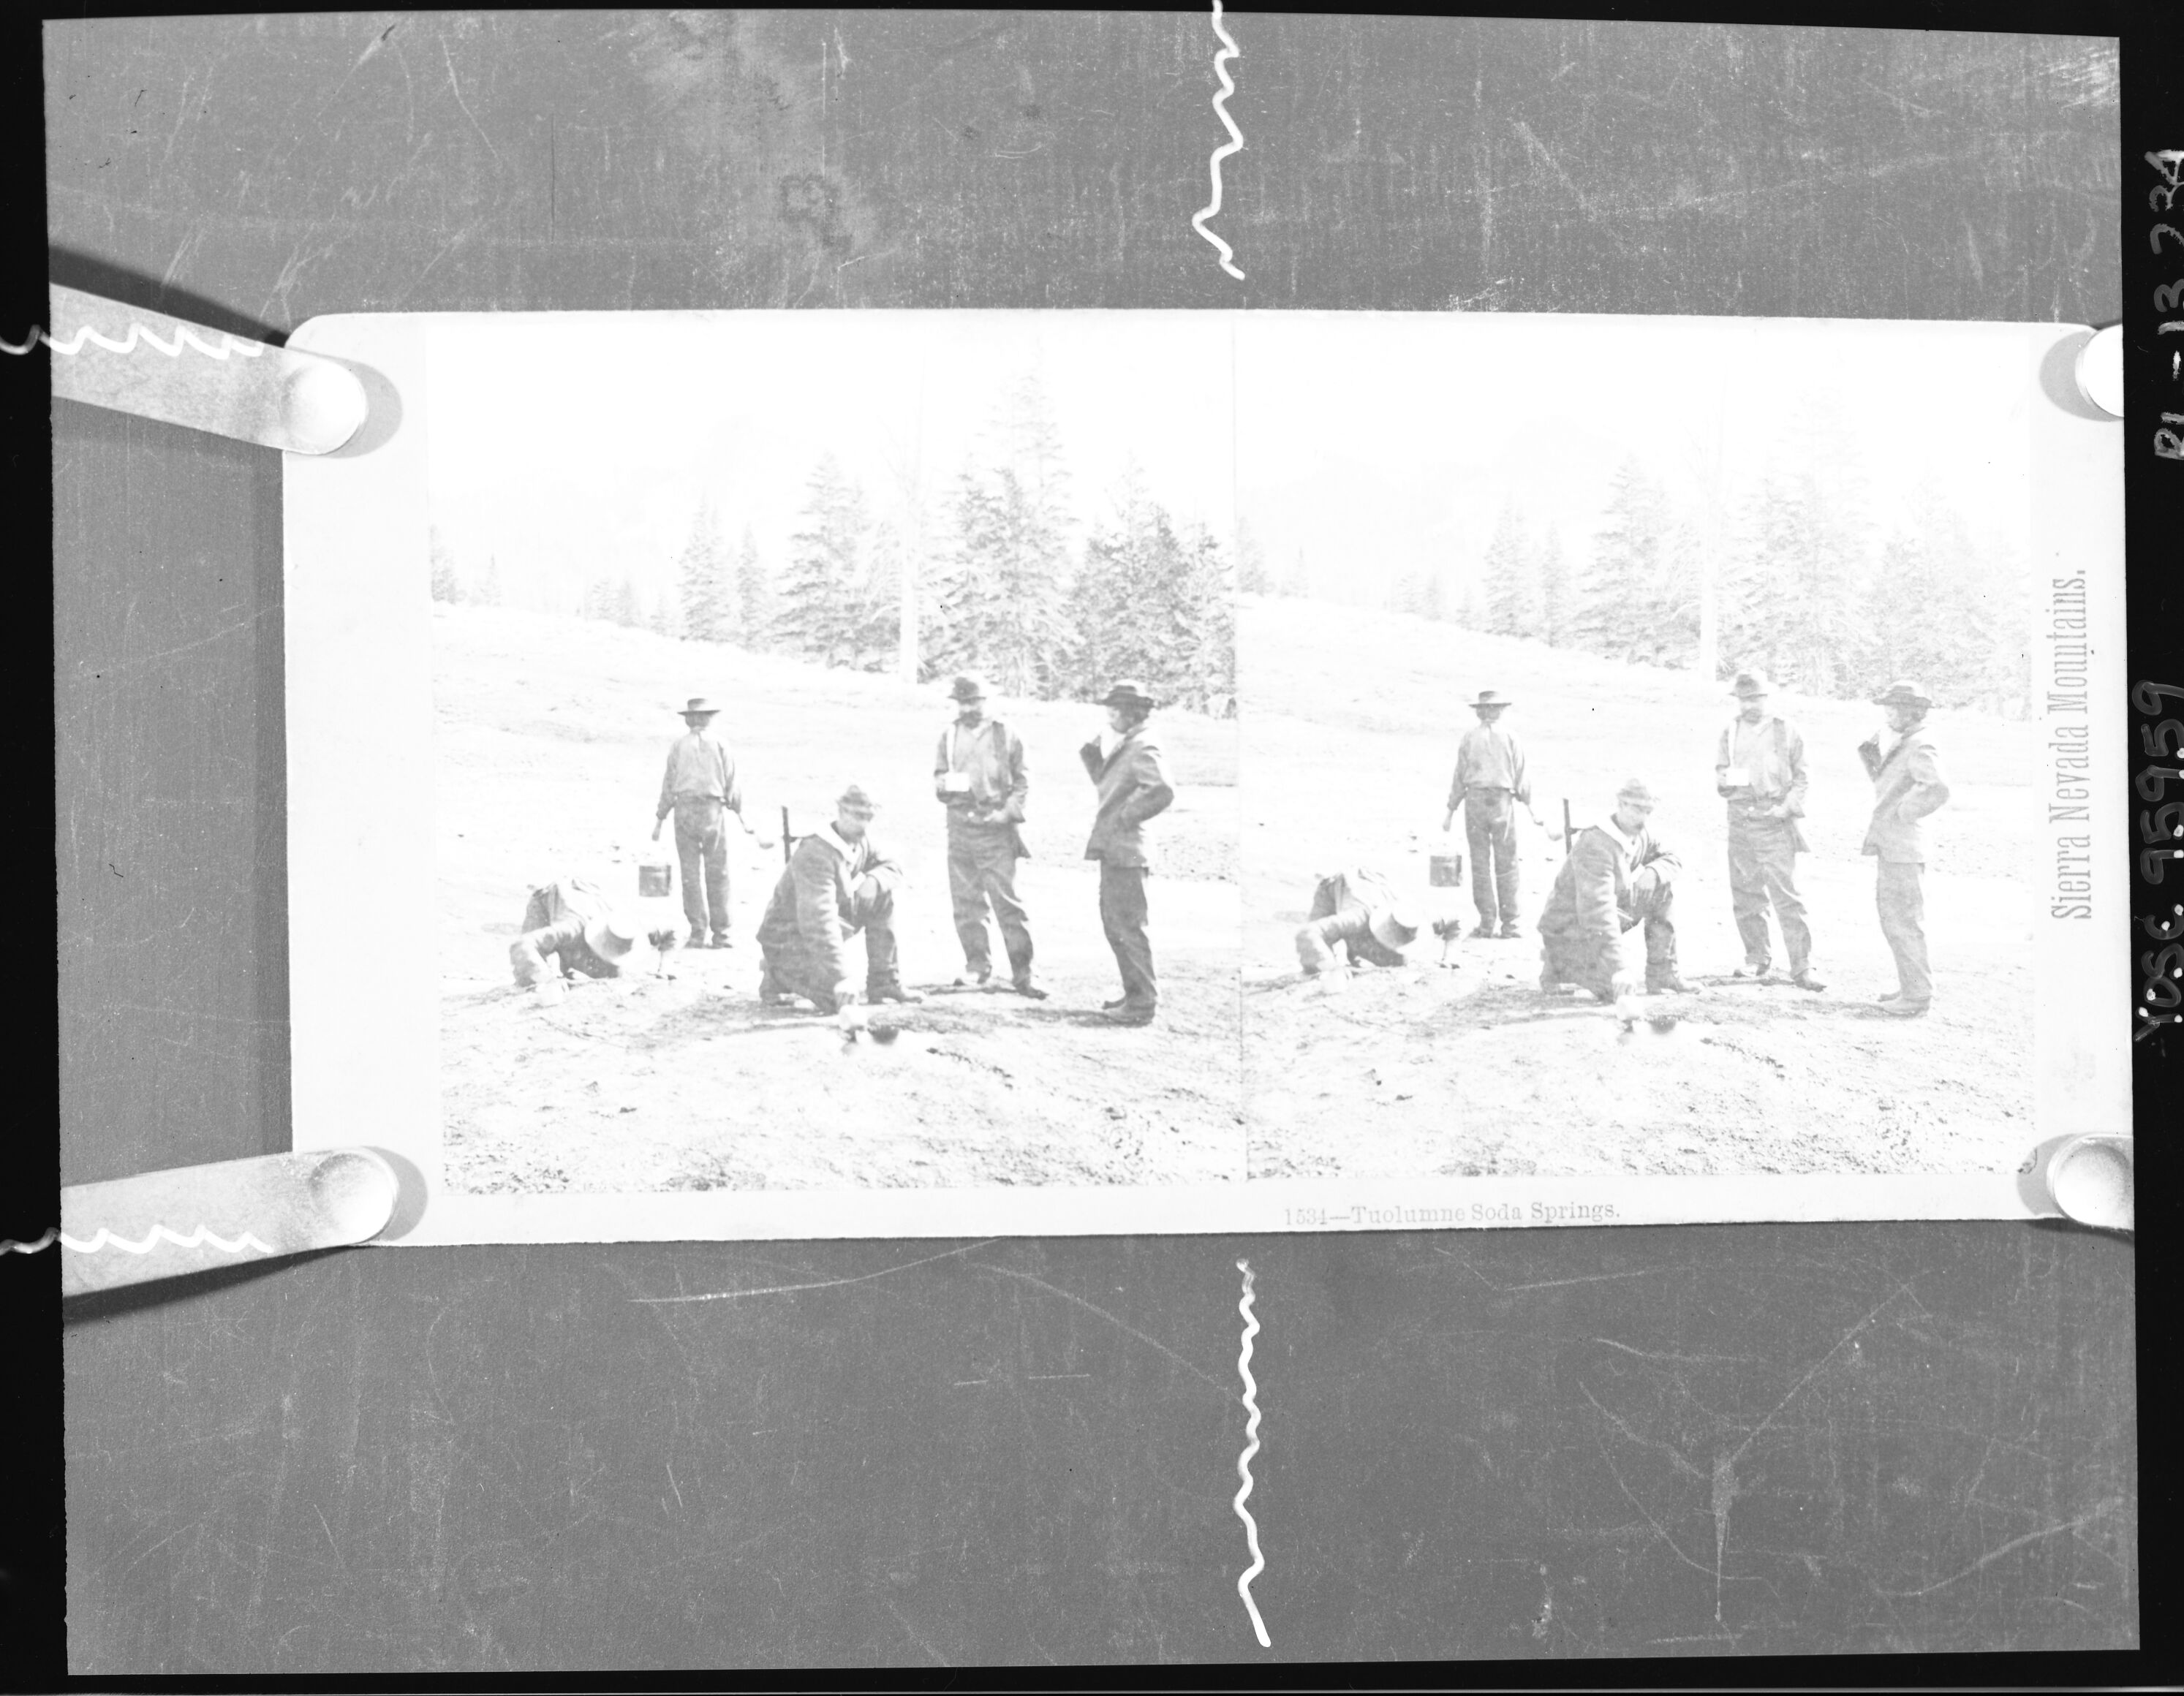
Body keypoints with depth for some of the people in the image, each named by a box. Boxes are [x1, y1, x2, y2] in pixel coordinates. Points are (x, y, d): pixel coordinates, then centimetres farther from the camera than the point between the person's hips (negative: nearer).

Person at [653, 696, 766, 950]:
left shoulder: (679, 745, 2)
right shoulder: (719, 745, 1)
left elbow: (669, 784, 3)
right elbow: (731, 784, 3)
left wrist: (660, 818, 10)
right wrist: (740, 813, 16)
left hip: (684, 811, 1)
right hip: (713, 810, -1)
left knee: (690, 874, 4)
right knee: (717, 874, 3)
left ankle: (697, 932, 4)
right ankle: (720, 933, 3)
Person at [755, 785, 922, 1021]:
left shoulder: (862, 841, -2)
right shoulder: (815, 854, -30)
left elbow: (892, 867, 9)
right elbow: (820, 921, -38)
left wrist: (874, 881, -18)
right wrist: (841, 979, -44)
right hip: (788, 938, -9)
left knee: (884, 894, -2)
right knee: (839, 1001, -26)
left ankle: (883, 982, 3)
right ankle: (779, 976, 1)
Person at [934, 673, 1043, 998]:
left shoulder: (1004, 735, 2)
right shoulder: (949, 736, 10)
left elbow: (1022, 780, 4)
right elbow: (938, 775, 16)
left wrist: (1009, 811, -10)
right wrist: (943, 784, -8)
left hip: (996, 828, -4)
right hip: (960, 826, 4)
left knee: (1007, 901, -8)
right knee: (965, 902, 7)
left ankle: (1022, 972, -6)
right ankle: (977, 965, 20)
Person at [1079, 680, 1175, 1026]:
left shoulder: (1143, 747, -14)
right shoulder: (1123, 745, 15)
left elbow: (1162, 791, -27)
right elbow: (1103, 781, 25)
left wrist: (1126, 817, -18)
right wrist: (1092, 751, 9)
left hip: (1125, 851, -10)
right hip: (1111, 850, 10)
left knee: (1128, 926, -6)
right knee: (1114, 924, 17)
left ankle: (1142, 1005, 0)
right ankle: (1138, 993, 26)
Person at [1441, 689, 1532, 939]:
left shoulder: (1469, 738, 1)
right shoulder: (1509, 738, 0)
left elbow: (1460, 777, 2)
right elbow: (1520, 778, 2)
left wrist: (1451, 811, 9)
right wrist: (1530, 806, 15)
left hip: (1475, 801, 1)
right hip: (1502, 802, -1)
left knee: (1480, 864, 6)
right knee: (1506, 865, 4)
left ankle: (1487, 923, 4)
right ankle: (1509, 923, 2)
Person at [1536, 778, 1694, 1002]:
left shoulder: (1639, 835, -1)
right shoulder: (1595, 845, -29)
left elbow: (1672, 859, 12)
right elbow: (1598, 907, -36)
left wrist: (1652, 873, -15)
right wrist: (1617, 967, -41)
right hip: (1568, 925, -9)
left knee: (1664, 886, -2)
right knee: (1617, 990, -24)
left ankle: (1661, 976, 2)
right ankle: (1558, 964, 2)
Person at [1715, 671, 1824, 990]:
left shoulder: (1785, 731, 2)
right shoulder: (1730, 734, 12)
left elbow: (1801, 777, 4)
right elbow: (1721, 773, 17)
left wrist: (1789, 806, -11)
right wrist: (1723, 781, -6)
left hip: (1775, 823, -4)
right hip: (1740, 821, 4)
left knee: (1787, 895, -11)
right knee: (1745, 895, 7)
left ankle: (1802, 966, -10)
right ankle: (1756, 958, 21)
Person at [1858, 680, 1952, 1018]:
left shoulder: (1919, 749, -15)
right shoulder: (1901, 744, 15)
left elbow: (1938, 788, -31)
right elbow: (1885, 782, 30)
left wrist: (1903, 813, -21)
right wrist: (1871, 753, 12)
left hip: (1902, 847, -10)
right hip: (1890, 847, 10)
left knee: (1903, 920, -5)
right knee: (1893, 919, 17)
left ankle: (1918, 995, 0)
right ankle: (1912, 986, 26)